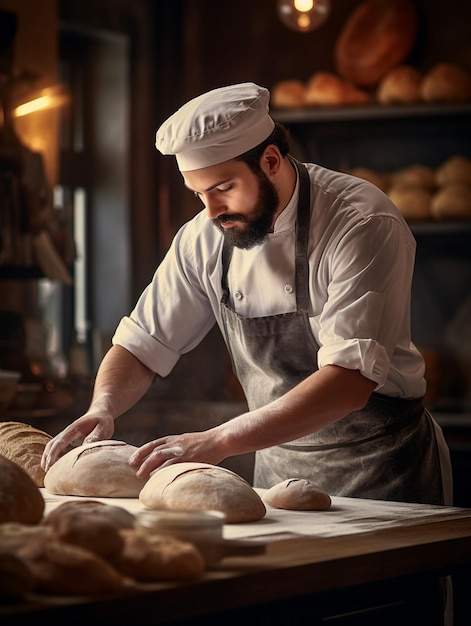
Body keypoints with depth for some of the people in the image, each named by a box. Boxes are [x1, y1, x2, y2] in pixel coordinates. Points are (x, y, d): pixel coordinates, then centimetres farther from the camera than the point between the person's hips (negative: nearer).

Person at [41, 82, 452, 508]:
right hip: (278, 468, 5)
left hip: (381, 473, -5)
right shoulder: (206, 238, -2)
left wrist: (218, 441, -37)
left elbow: (349, 381, -30)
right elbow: (142, 345, 6)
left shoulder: (363, 225, -21)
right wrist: (102, 409, -16)